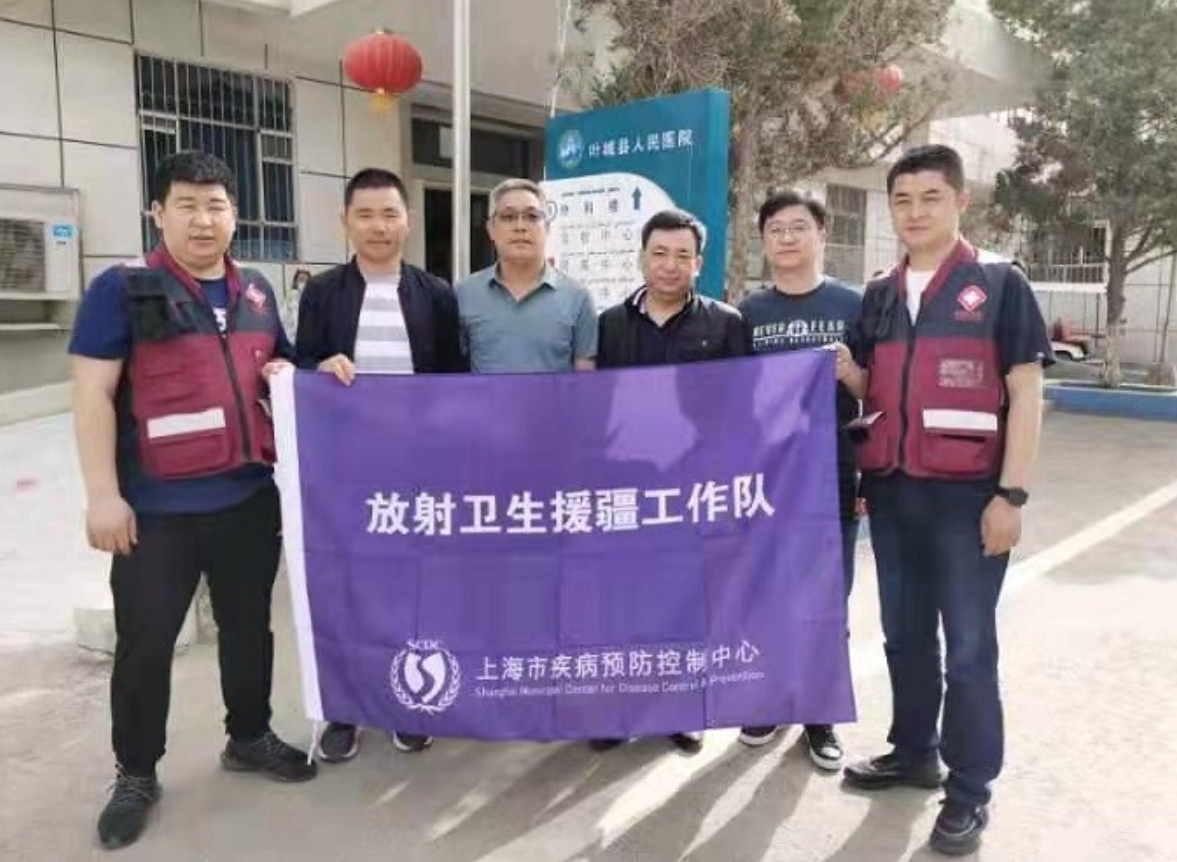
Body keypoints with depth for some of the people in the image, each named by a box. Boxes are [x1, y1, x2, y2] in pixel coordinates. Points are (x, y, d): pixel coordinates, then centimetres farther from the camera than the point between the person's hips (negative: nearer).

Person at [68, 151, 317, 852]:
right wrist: (103, 493, -15)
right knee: (145, 644, 5)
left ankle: (250, 737, 37)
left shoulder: (256, 291, 10)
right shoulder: (123, 289, -6)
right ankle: (136, 774, 25)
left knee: (249, 626, 17)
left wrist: (285, 373, -1)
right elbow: (93, 395, -9)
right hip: (158, 509, -5)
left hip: (250, 499, 5)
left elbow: (278, 367, 24)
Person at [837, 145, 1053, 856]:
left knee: (969, 646, 3)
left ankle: (971, 790, 16)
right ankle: (914, 753, 32)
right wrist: (843, 372, -6)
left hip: (966, 494, -5)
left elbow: (1025, 393, -6)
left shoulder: (1000, 284, -3)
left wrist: (1011, 495, -12)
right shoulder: (880, 296, 12)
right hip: (891, 491, 5)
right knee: (905, 635, 15)